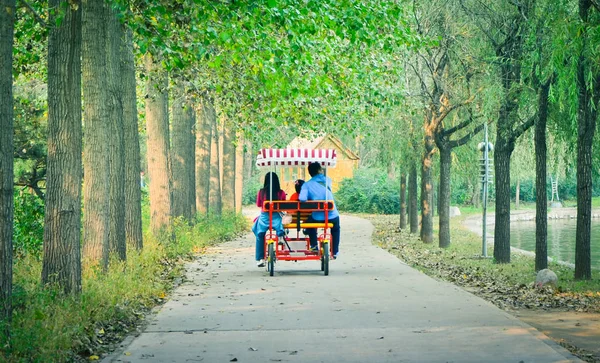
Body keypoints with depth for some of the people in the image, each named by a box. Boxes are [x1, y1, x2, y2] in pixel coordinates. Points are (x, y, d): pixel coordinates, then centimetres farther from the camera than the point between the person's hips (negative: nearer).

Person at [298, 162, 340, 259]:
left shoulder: (307, 185, -5)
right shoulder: (327, 180, 0)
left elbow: (302, 199, -17)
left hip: (317, 217, -1)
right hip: (332, 215, 1)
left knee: (309, 222, 34)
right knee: (335, 230, 33)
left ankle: (314, 246, 28)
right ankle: (335, 252, 31)